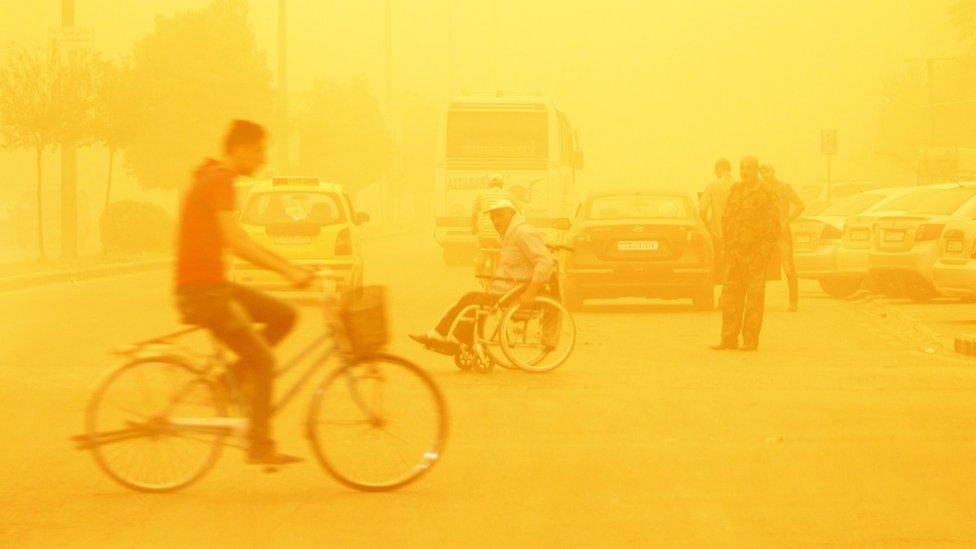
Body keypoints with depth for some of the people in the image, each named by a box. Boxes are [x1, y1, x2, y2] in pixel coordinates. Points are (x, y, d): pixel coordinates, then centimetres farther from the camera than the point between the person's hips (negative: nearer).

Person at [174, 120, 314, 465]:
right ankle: (259, 445, -6)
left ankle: (229, 378, 9)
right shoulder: (219, 182, -16)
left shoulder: (213, 179, 16)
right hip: (202, 290, -10)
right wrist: (288, 271, -27)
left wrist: (287, 267, 16)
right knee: (262, 360, -9)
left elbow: (238, 241, 22)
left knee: (284, 316, 8)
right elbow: (236, 242, -26)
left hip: (214, 285, 10)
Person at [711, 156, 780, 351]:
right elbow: (726, 218, 18)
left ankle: (750, 340, 1)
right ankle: (729, 339, 8)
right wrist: (728, 244, 11)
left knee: (754, 299, -2)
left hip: (755, 253, -5)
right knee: (730, 298, 4)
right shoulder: (735, 191, 14)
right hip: (735, 253, 5)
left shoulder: (766, 194, -3)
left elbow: (772, 225, -6)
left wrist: (766, 250, -12)